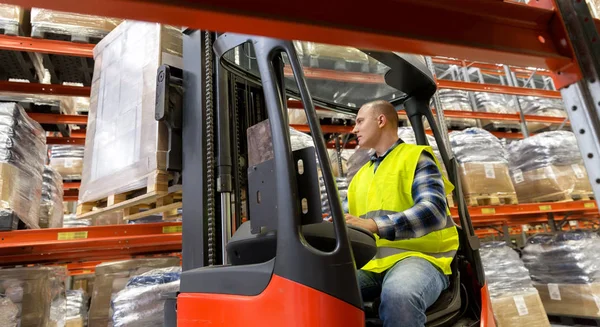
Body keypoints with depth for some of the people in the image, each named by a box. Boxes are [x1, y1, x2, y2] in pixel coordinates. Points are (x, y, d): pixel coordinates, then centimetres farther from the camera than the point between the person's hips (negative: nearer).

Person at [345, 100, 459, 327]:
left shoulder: (416, 157, 1)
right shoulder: (361, 174, 23)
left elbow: (434, 210, -15)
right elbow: (350, 222, 21)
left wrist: (375, 225, -28)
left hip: (418, 256, -4)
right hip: (370, 263, 5)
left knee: (398, 296, -38)